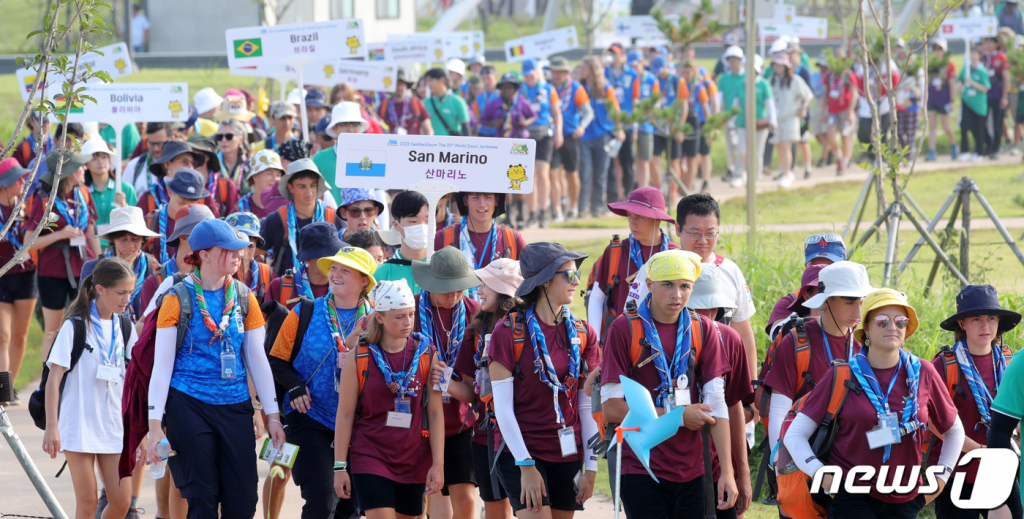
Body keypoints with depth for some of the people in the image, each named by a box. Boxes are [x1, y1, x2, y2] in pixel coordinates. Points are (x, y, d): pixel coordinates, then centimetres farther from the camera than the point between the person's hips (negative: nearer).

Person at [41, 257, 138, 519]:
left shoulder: (125, 328, 8)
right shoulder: (75, 326, -6)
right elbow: (54, 379, -8)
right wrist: (51, 427, -15)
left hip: (115, 426, 4)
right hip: (78, 426, -4)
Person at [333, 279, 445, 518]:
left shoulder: (426, 354, 2)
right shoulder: (359, 356, -4)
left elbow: (435, 412, 3)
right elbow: (345, 414, -1)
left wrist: (438, 464, -2)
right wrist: (339, 467, -3)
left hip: (414, 459, 3)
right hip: (370, 454, -3)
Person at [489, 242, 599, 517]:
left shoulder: (583, 334, 7)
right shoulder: (508, 332, -7)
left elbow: (587, 407, 8)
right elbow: (503, 407, -9)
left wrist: (591, 467, 3)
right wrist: (526, 465, -14)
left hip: (568, 454, 4)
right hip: (522, 452, -4)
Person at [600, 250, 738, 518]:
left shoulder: (703, 329, 7)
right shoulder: (624, 329, -4)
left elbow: (716, 404, 3)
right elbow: (611, 408, -7)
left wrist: (727, 471, -4)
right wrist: (679, 417, -6)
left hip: (691, 472, 3)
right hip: (641, 472, -3)